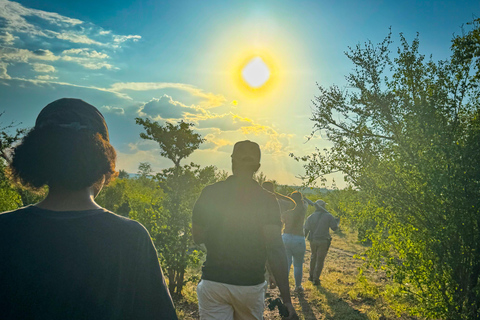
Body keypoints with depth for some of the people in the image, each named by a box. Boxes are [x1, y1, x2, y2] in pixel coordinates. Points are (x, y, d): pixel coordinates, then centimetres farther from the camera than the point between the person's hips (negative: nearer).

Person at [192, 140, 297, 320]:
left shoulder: (210, 193, -3)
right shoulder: (266, 199, -7)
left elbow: (197, 237, 6)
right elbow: (275, 249, -14)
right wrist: (286, 298, -13)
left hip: (213, 282, 0)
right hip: (251, 285, 0)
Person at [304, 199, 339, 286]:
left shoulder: (311, 217, 3)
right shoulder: (328, 216, -4)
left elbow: (306, 230, 3)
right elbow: (334, 228, -3)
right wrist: (336, 222, 18)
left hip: (313, 240, 3)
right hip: (323, 241, -3)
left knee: (313, 257, 22)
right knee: (320, 260, 4)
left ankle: (311, 276, 28)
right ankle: (316, 279, 5)